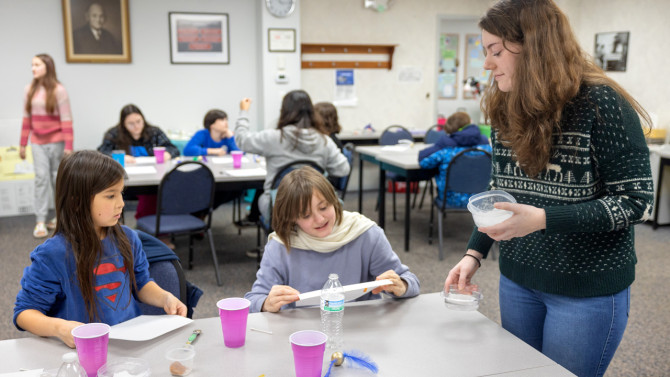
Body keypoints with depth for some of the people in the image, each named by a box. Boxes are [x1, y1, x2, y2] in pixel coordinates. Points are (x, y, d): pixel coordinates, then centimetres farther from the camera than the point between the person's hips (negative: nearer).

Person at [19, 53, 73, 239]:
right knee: (41, 178, -3)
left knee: (58, 178, 6)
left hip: (56, 141, -3)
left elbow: (66, 120, -11)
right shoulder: (29, 90, 6)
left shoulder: (58, 90, -8)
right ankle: (40, 222, -2)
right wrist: (23, 144, 11)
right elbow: (26, 118, 11)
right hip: (38, 142, 3)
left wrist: (68, 146, -15)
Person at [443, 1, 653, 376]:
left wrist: (542, 219, -27)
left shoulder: (601, 104, -16)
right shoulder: (507, 111, 3)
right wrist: (475, 253, 1)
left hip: (588, 289, -5)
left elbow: (637, 201, -17)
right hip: (518, 279, 6)